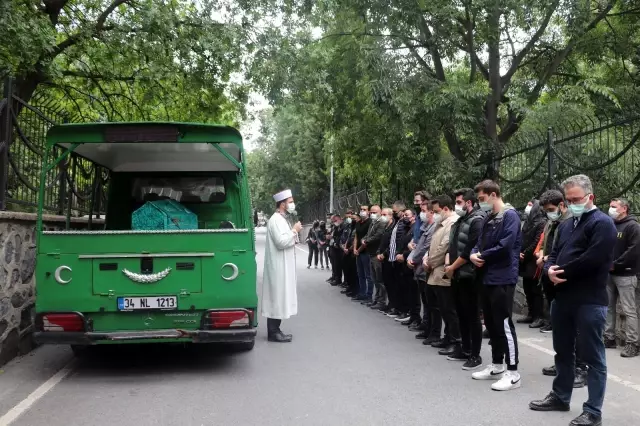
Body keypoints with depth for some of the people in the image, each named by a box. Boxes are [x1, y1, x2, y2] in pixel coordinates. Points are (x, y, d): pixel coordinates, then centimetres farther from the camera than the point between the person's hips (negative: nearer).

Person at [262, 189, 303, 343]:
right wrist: (295, 230, -13)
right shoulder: (275, 220, -16)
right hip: (278, 267, -10)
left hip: (284, 266, 10)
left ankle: (275, 330, 18)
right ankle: (273, 332, 0)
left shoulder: (283, 219, 16)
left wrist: (294, 233, 6)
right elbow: (281, 242, -24)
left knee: (280, 298, 12)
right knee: (276, 297, -6)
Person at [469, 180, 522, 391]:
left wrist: (482, 256, -9)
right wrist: (474, 254, -4)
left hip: (503, 278, -9)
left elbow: (505, 246, -23)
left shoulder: (510, 215, -13)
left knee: (504, 324, -5)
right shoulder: (488, 218, 16)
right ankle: (497, 366, 27)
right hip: (488, 278, 9)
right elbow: (480, 244, 18)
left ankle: (513, 373, 3)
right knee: (491, 324, 15)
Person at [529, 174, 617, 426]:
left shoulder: (602, 223, -10)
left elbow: (591, 260, -21)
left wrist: (562, 272, -11)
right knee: (563, 351, 18)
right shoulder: (566, 225, 18)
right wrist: (550, 269, -6)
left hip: (589, 300, -8)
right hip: (562, 297, 9)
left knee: (592, 356, 1)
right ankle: (560, 397, 32)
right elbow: (554, 254, 18)